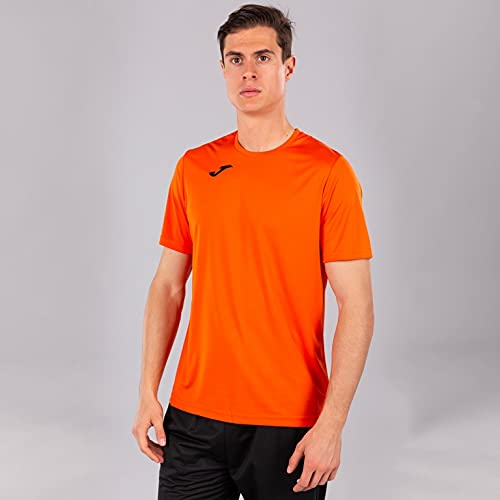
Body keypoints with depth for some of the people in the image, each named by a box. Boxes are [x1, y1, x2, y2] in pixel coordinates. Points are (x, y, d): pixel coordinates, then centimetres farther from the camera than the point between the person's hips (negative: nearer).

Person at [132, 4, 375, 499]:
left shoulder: (327, 171, -7)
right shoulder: (194, 167, 5)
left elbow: (357, 307, -10)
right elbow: (168, 286, 9)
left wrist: (331, 425, -14)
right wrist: (148, 393, 4)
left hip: (288, 423, -3)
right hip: (194, 415, 3)